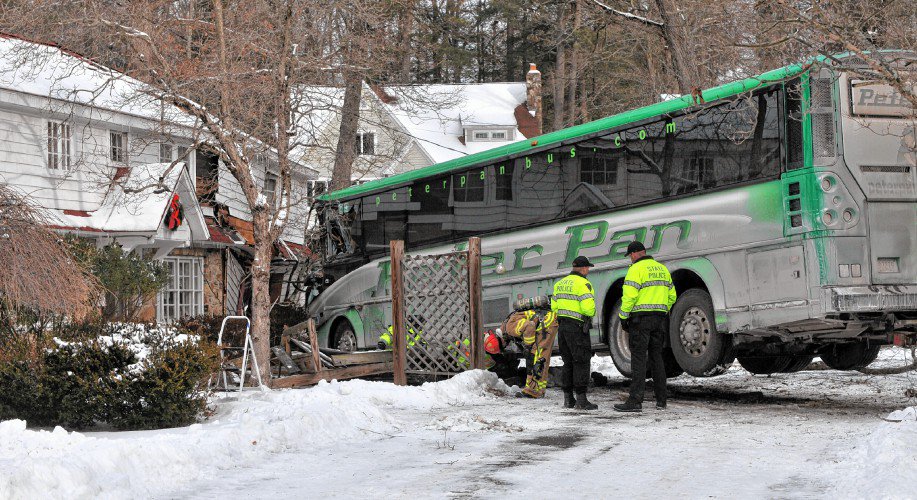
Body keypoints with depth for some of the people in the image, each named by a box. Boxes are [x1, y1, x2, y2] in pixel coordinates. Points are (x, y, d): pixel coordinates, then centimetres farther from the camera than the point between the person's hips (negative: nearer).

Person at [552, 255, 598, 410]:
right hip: (577, 326, -8)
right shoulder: (583, 283, -12)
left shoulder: (560, 284, 14)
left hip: (562, 326, 8)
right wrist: (590, 314, -1)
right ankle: (581, 400, -8)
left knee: (568, 362, 15)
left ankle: (568, 399, 16)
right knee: (581, 362, -4)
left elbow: (554, 306, 17)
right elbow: (588, 307, -21)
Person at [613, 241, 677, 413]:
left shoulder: (636, 269, -9)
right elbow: (671, 296, 18)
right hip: (660, 319, 7)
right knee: (656, 357, 12)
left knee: (638, 359, -8)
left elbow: (629, 296, -16)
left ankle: (635, 400, -12)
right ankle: (661, 400, 12)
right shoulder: (662, 269, 15)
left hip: (641, 319, -7)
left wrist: (623, 316, -7)